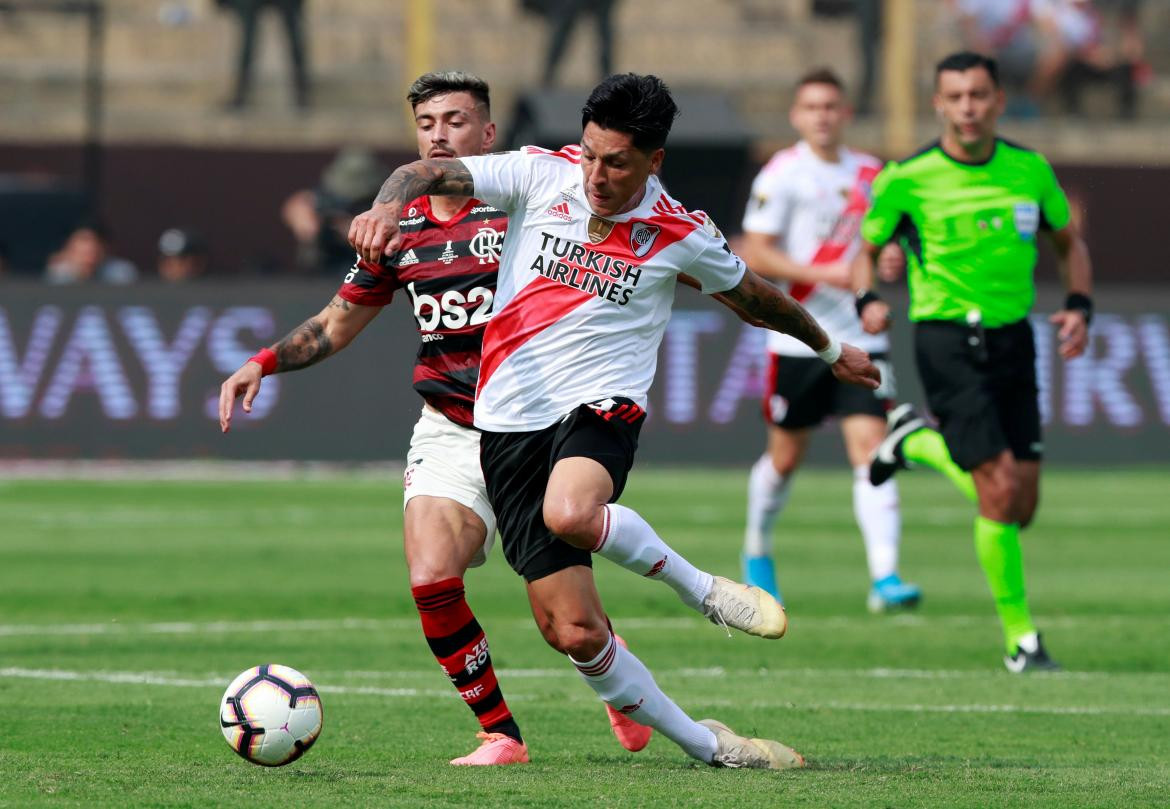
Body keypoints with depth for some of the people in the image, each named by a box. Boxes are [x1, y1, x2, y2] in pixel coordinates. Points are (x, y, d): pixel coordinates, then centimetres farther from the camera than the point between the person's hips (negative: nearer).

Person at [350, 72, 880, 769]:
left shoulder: (682, 235, 0)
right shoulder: (541, 175, 0)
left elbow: (756, 297, 18)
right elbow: (431, 173, -7)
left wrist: (831, 350, 32)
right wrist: (389, 206, -29)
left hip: (600, 407, -2)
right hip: (512, 422, 2)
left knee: (570, 514, -39)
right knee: (574, 632, -5)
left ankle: (697, 586, -12)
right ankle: (706, 747, 10)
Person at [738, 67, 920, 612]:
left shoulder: (869, 174, 9)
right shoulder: (782, 174, -6)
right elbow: (755, 256, -11)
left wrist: (889, 256, -1)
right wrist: (826, 274, -19)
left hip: (861, 340, 3)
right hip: (798, 338, -3)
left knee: (869, 446, -11)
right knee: (786, 455, 9)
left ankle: (885, 577, -20)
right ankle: (757, 550, 36)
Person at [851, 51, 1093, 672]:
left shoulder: (1030, 171, 2)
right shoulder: (906, 179, -7)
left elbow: (1068, 241, 17)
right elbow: (867, 248, 6)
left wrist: (1079, 306, 1)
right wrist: (867, 301, -14)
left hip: (1013, 339, 4)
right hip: (947, 342, -4)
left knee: (1021, 511, 5)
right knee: (1001, 492, -15)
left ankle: (923, 442, 33)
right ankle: (1019, 634, 0)